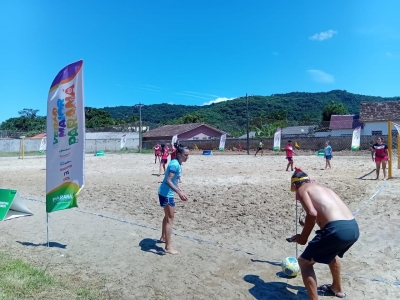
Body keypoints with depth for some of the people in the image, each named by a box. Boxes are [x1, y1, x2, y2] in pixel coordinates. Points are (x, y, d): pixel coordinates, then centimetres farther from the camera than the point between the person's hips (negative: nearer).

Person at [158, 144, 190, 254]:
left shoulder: (178, 164, 8)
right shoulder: (175, 164, -23)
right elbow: (168, 181, -31)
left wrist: (181, 191, 20)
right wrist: (179, 192, -36)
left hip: (167, 193, 10)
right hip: (166, 194, -10)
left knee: (167, 216, 25)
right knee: (170, 219, -4)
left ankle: (163, 237, 43)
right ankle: (168, 247, 4)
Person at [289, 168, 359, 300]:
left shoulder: (301, 189, 6)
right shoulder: (323, 188, 29)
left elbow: (312, 214, -12)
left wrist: (303, 237, 1)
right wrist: (308, 225, 43)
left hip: (338, 230, -8)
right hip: (353, 228, 9)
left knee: (304, 262, 11)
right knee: (330, 252, 39)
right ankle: (337, 288, 56)